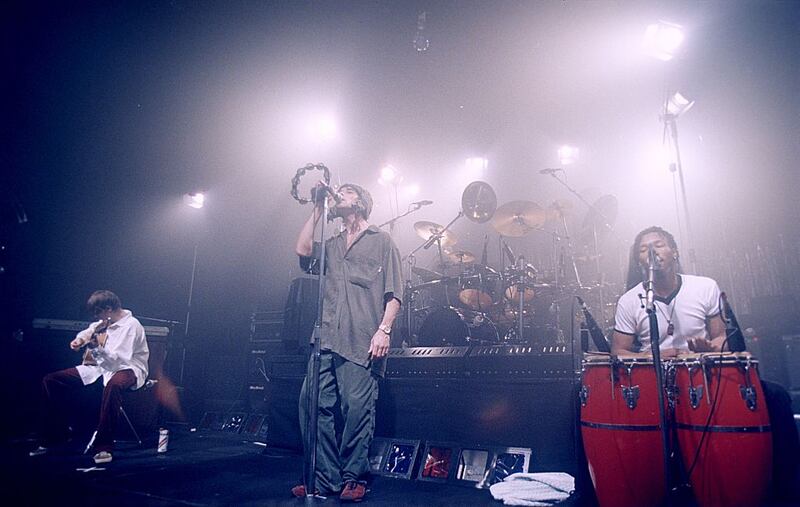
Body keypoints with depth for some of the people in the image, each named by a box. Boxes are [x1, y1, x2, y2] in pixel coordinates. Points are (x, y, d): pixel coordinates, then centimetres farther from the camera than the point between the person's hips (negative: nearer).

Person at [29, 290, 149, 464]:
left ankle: (104, 446, -35)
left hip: (127, 369, -9)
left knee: (113, 384, -46)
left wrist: (99, 348, -30)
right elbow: (90, 330, 35)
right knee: (50, 380, 4)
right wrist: (80, 339, 15)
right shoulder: (105, 322, 10)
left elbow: (120, 359, -24)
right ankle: (53, 436, 13)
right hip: (102, 366, 9)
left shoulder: (131, 325, -16)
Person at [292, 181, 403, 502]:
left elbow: (394, 293, 3)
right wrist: (318, 210, 13)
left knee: (357, 408, -6)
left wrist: (384, 330, -10)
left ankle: (353, 478, 11)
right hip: (326, 340, 5)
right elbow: (303, 250, 6)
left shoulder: (381, 241, 10)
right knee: (313, 403, 0)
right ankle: (325, 479, 12)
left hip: (361, 342, -5)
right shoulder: (331, 245, 26)